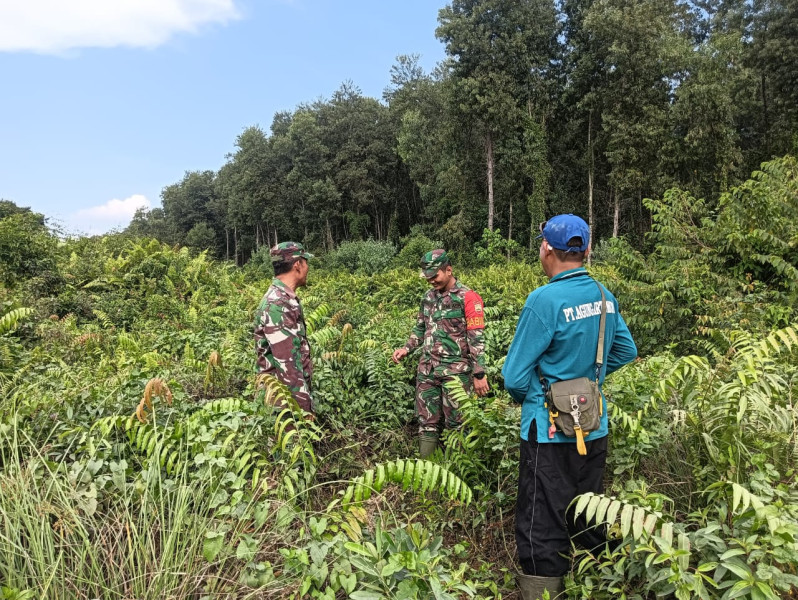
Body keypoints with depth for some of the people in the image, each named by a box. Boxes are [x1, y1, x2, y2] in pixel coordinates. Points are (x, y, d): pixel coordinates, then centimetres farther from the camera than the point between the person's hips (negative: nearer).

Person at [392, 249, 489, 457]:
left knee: (456, 424, 3)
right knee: (427, 422, 11)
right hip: (427, 369, 6)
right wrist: (407, 348, 4)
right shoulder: (429, 297, 11)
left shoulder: (467, 297, -9)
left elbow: (476, 339, -12)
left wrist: (479, 374, -15)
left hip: (455, 370, -6)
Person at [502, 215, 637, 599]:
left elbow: (514, 377, -17)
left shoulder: (544, 300, -21)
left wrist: (526, 398, 3)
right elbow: (626, 352, 15)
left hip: (551, 431, -7)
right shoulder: (605, 296, 0)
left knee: (542, 528, 5)